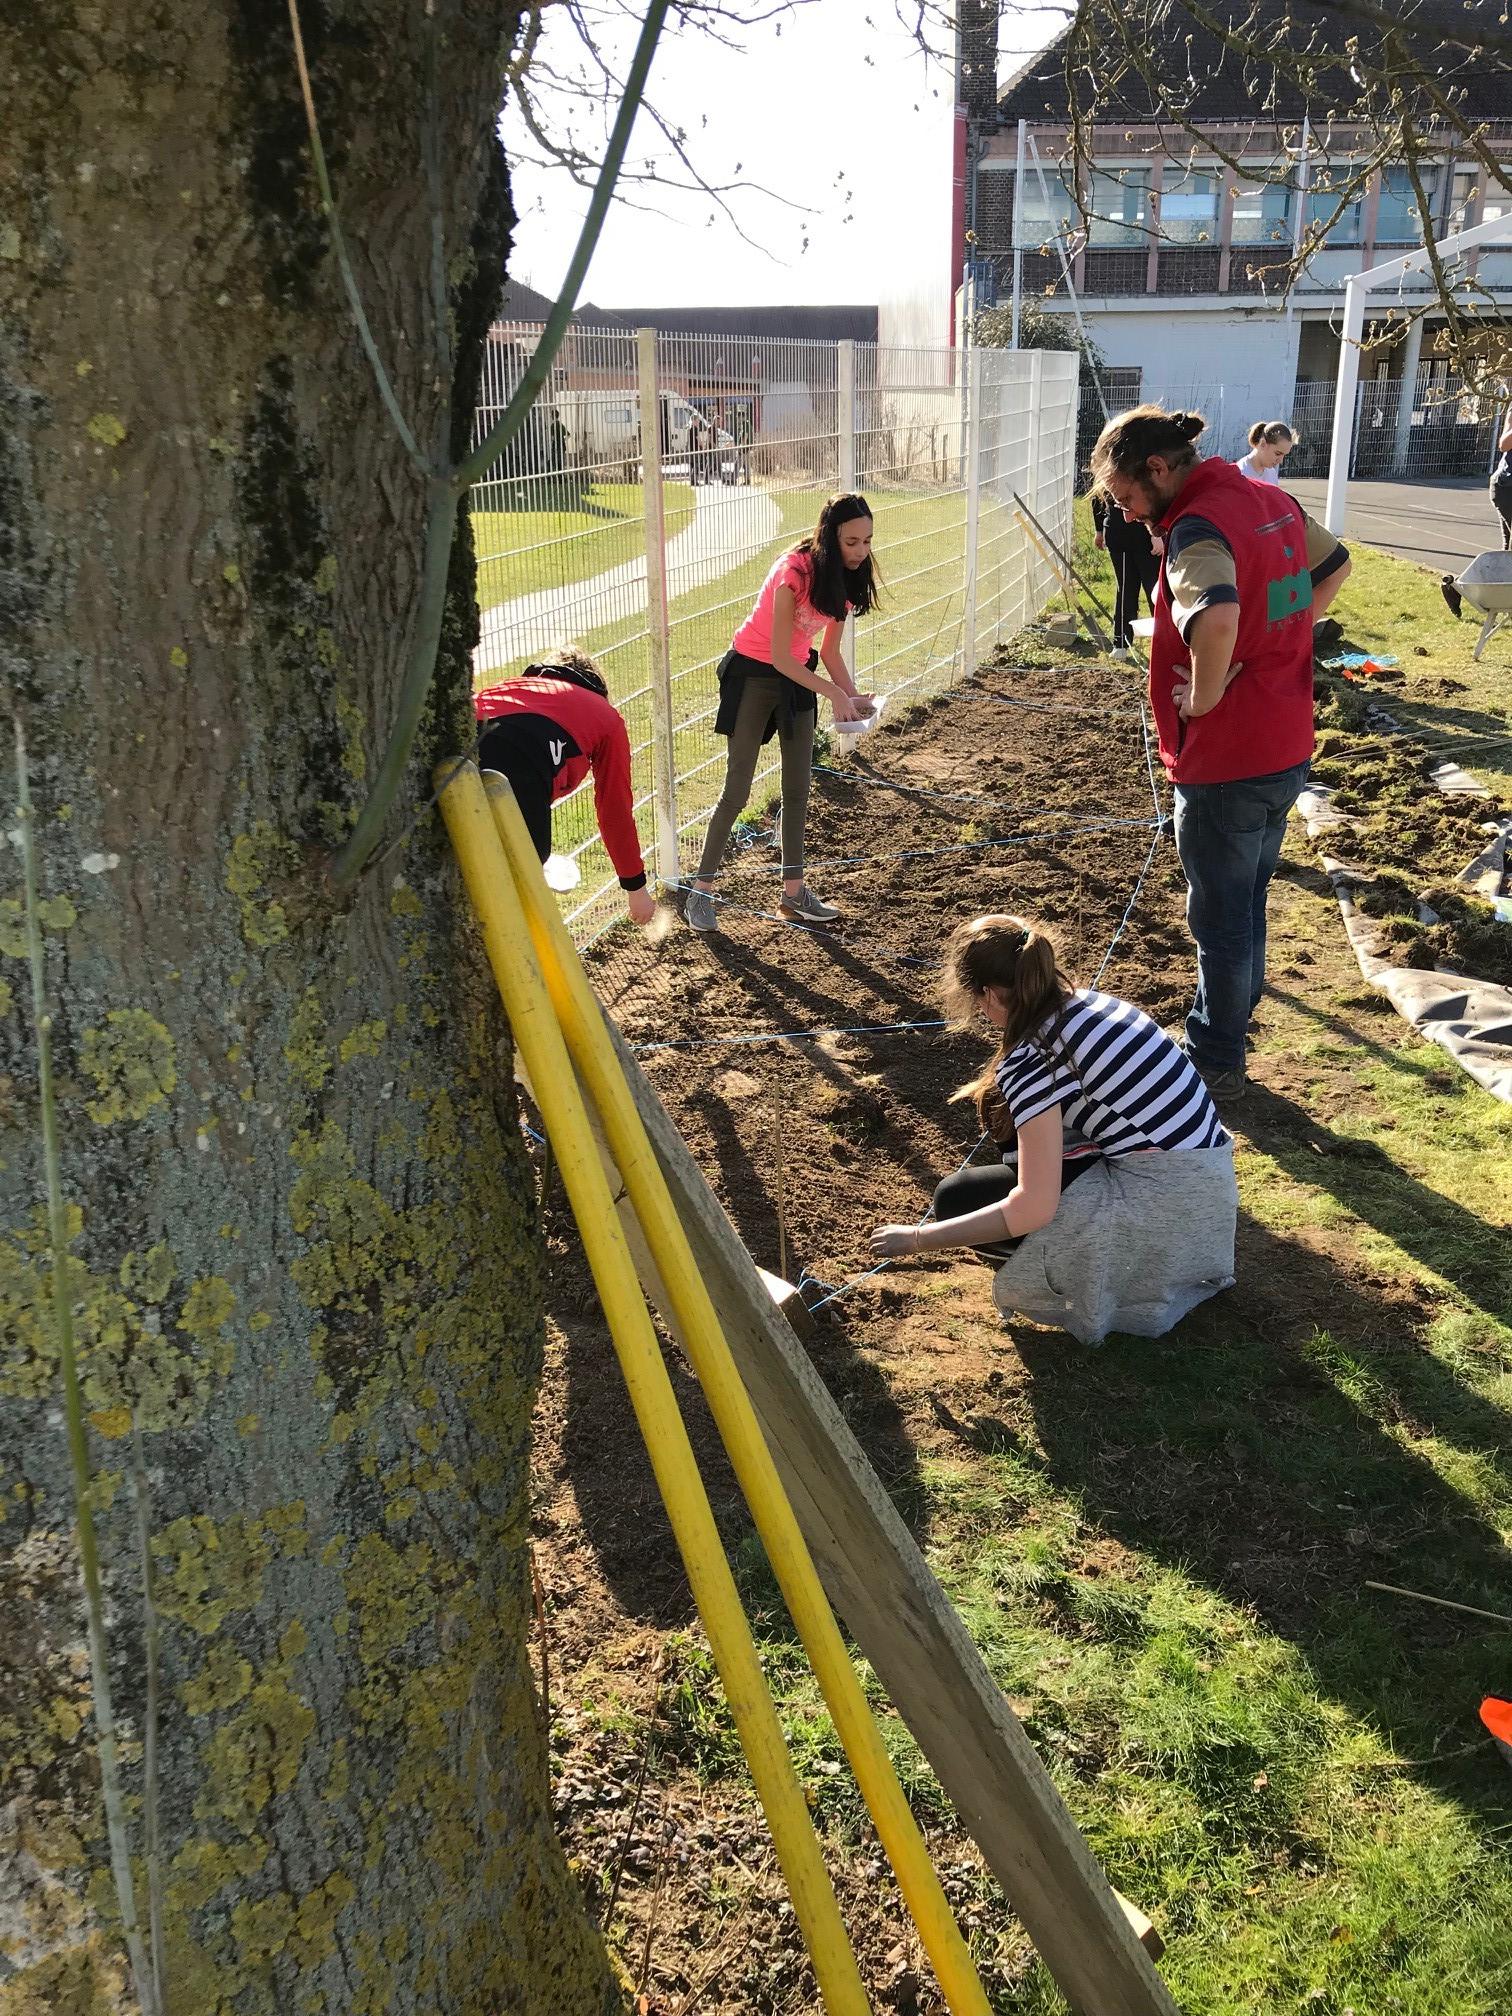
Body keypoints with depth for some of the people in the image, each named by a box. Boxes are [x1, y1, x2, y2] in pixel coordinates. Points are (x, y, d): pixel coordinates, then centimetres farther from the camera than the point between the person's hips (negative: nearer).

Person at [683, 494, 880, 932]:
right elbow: (781, 657, -26)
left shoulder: (844, 578, -4)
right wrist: (835, 694, -28)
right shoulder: (795, 572, -27)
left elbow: (829, 652, 3)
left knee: (798, 789, 8)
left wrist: (854, 696, -12)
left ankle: (794, 890, 18)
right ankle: (701, 892, 4)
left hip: (797, 675, 7)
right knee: (737, 789, -6)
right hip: (754, 673, -7)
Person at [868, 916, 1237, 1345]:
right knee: (1001, 1106, 17)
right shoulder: (1092, 1002, 6)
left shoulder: (1030, 1060, -18)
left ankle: (1108, 1268, 5)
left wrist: (919, 1238, -10)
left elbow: (1033, 1209, -22)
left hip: (1162, 1214, -8)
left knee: (958, 1200, -3)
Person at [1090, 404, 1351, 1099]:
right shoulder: (1272, 500, 5)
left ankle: (1216, 1063, 24)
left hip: (1226, 763, -9)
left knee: (1221, 918, 8)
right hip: (1287, 749, 9)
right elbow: (1335, 566, 22)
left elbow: (1216, 618, -43)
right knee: (1247, 902, 23)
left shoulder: (1198, 527, -23)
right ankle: (1225, 1028, 40)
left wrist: (1205, 696, -26)